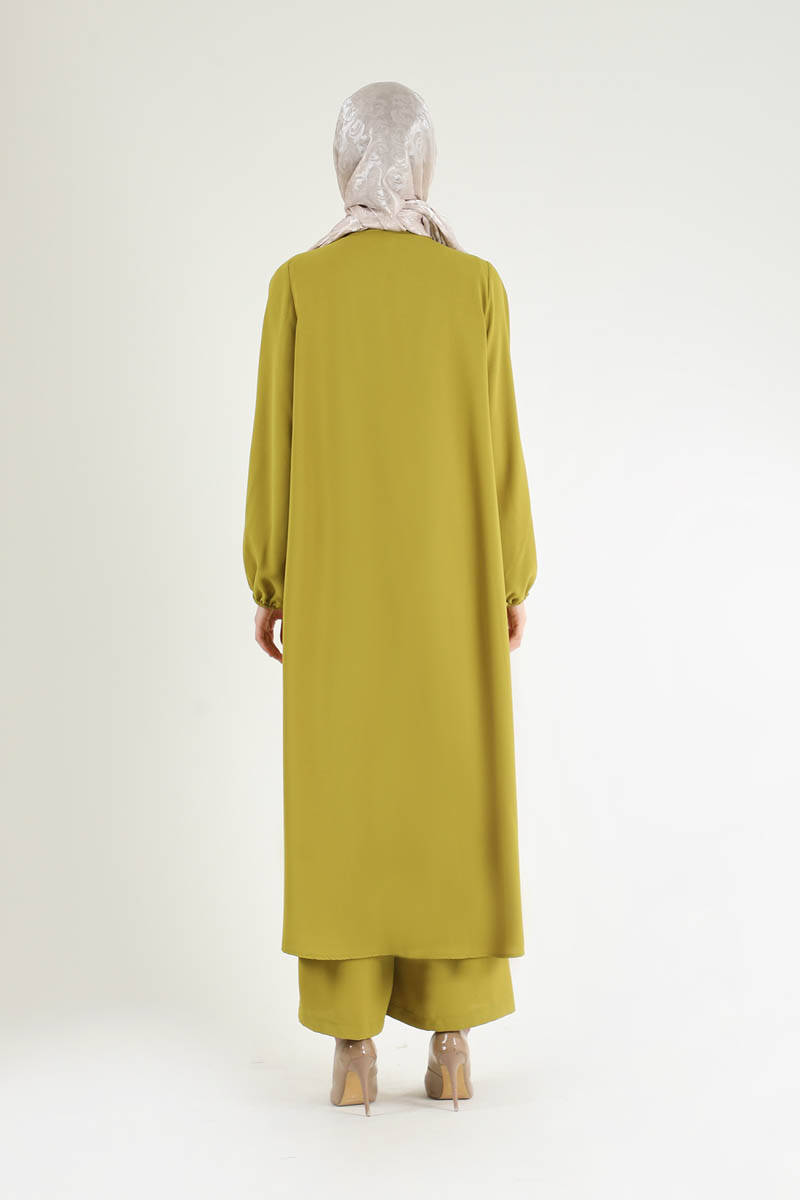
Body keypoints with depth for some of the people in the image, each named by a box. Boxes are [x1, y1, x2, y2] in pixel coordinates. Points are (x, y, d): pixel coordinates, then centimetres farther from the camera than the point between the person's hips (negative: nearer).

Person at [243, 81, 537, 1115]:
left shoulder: (299, 284, -3)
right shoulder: (475, 285, -3)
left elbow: (276, 443, -3)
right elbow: (495, 444, -2)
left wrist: (268, 585, 6)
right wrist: (514, 581, 7)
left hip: (335, 582, 0)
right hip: (448, 579, 0)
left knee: (341, 805, 5)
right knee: (453, 803, 7)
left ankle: (352, 1047, 7)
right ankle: (450, 1041, 10)